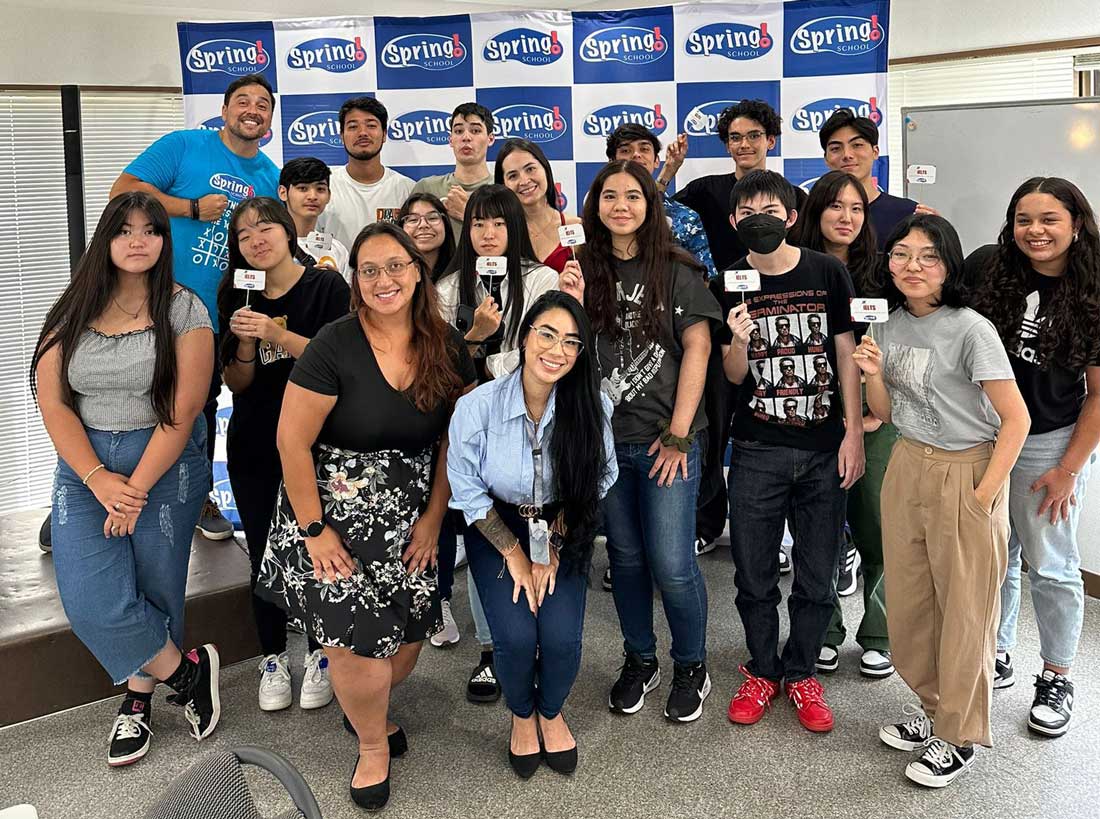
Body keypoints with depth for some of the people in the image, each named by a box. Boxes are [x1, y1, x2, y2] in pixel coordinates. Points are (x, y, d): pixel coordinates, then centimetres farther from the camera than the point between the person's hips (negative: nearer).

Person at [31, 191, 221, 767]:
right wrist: (100, 481, -14)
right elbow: (53, 404, -2)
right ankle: (187, 670, 11)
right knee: (91, 599, -9)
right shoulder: (72, 313, 4)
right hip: (85, 467, 3)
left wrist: (136, 488, -15)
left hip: (166, 466, -2)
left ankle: (138, 698, 27)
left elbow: (184, 409, -10)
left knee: (153, 591, 3)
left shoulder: (182, 308, -5)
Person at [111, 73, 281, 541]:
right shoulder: (183, 146, -6)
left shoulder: (272, 178, 9)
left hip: (218, 315, 4)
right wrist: (192, 208, -18)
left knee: (203, 406, 17)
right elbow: (123, 189, -11)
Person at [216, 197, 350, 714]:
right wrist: (245, 343, -14)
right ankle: (273, 658, 21)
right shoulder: (238, 298, 6)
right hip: (253, 443, 3)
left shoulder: (327, 287, -6)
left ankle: (321, 655, 18)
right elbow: (236, 383, 5)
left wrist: (279, 335, -25)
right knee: (264, 553, 6)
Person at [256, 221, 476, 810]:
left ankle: (366, 710, 42)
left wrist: (432, 519, 0)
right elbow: (292, 440, -14)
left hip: (410, 521, 4)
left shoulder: (447, 350, -2)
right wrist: (313, 529, -12)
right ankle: (373, 745, 25)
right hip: (336, 514, -4)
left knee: (407, 641, 7)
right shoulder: (335, 346, -16)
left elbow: (454, 440, 4)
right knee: (356, 640, -5)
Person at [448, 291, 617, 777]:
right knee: (517, 636, -17)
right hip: (496, 530, -1)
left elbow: (597, 482, -5)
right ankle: (522, 715, 18)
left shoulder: (590, 406, -19)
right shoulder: (477, 407, -22)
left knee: (562, 637, -15)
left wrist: (551, 548, -8)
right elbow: (467, 491, -10)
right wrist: (514, 554, -10)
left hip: (562, 531, 1)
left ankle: (551, 711, 21)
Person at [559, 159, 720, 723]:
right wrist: (574, 303, -14)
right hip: (604, 437, 3)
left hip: (665, 439, -3)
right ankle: (639, 661, 32)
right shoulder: (585, 270, 6)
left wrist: (679, 434, -10)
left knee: (671, 564, -3)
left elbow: (697, 350, -5)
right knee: (625, 557, 13)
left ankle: (691, 668, 20)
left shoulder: (676, 271, -2)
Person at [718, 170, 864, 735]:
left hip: (824, 450, 0)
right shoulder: (730, 285, 1)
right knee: (754, 574, 7)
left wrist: (853, 433, -5)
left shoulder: (828, 274, -1)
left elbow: (846, 357, 2)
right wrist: (739, 341, -21)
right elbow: (734, 376, 1)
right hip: (756, 451, 1)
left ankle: (800, 674, 26)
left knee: (817, 575, 8)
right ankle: (762, 671, 27)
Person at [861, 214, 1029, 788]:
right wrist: (873, 374, -10)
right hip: (906, 468, 6)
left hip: (964, 476, -6)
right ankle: (934, 710, 34)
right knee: (909, 602, 13)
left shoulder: (970, 330, -16)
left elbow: (1016, 419, -16)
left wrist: (982, 497, -15)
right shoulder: (891, 326, 3)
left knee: (963, 611, 6)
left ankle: (960, 735, 23)